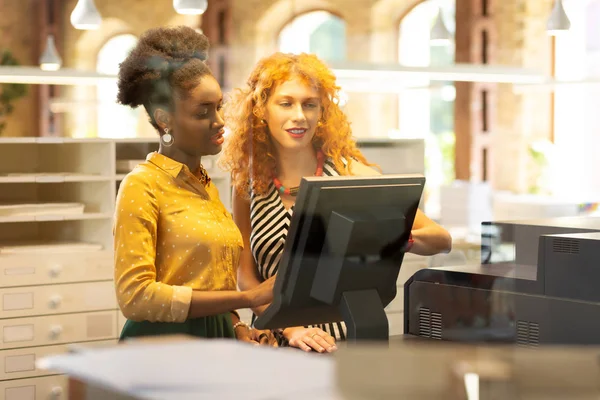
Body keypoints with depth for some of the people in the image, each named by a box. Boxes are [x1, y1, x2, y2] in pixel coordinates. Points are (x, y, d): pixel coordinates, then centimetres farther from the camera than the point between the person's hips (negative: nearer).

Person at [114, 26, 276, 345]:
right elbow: (134, 296, -17)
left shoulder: (205, 187, 13)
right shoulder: (142, 186, -8)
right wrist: (248, 297, -17)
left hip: (215, 344, 7)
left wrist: (237, 328, 2)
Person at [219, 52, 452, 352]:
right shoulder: (248, 184, 6)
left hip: (346, 339, -1)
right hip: (275, 341, 1)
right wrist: (290, 328, -12)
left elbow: (442, 240, 0)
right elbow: (246, 275, 5)